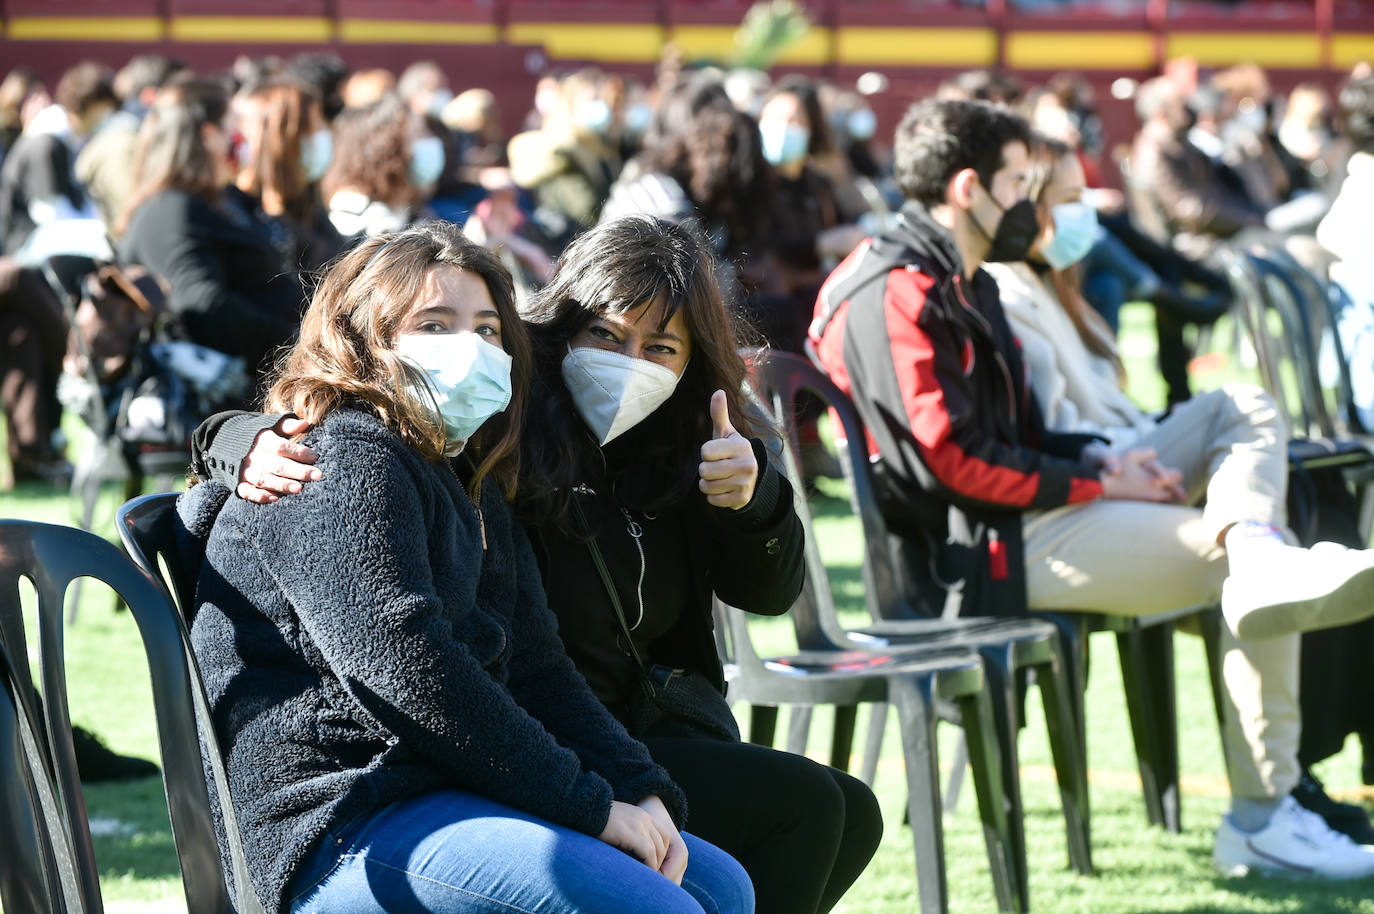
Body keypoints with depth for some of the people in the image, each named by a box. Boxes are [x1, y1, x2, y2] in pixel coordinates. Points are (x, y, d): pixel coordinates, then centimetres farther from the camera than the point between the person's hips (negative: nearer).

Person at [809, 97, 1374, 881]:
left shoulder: (961, 283, 19)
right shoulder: (897, 295, -16)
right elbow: (954, 460, -22)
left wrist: (1096, 458, 2)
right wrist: (1095, 482, -13)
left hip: (1033, 502, 11)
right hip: (991, 550, -11)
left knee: (1242, 414, 5)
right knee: (1237, 559, -14)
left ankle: (1257, 554, -28)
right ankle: (1261, 821, -18)